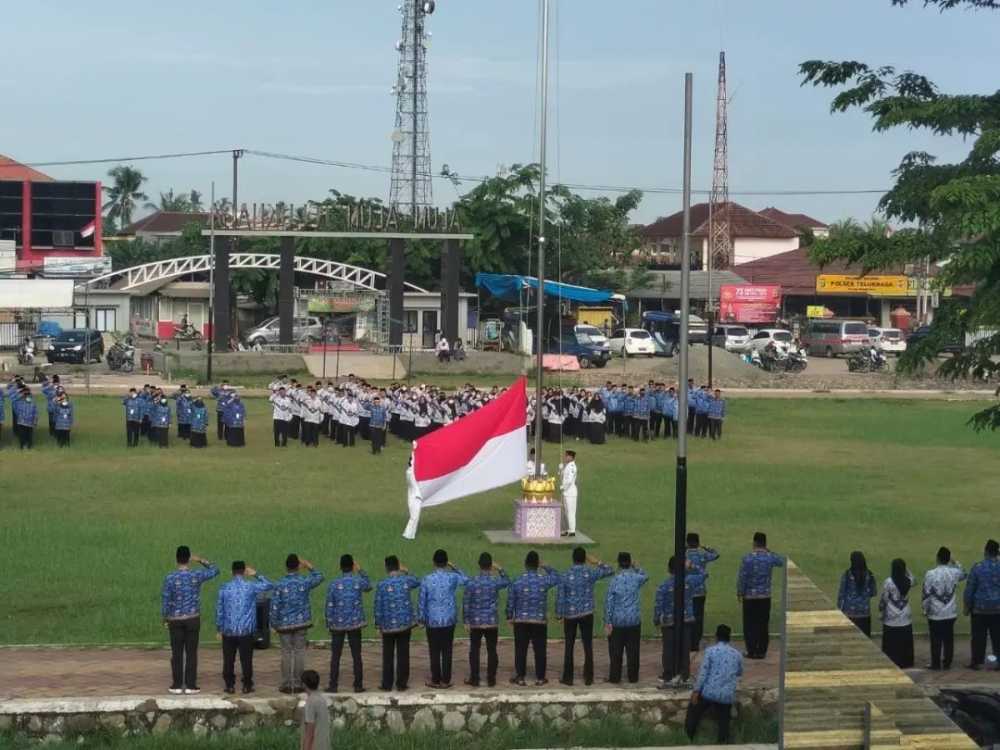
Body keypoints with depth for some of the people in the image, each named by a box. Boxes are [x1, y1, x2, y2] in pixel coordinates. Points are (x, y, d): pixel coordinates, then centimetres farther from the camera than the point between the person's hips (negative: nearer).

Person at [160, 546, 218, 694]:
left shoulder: (170, 578, -10)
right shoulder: (196, 576, -6)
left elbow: (165, 600, -7)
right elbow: (215, 570, 11)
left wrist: (164, 618, 6)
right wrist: (201, 561, 13)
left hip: (175, 620, -1)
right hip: (193, 618, 1)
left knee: (177, 653, 5)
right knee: (191, 652, 4)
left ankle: (177, 685, 7)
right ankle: (190, 685, 4)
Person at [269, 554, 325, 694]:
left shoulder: (279, 585, -9)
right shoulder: (305, 582, -5)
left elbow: (274, 607, -8)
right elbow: (319, 577, 16)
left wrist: (274, 625, 1)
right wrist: (309, 566, 22)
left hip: (284, 624, -1)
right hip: (301, 622, 1)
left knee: (286, 652, 5)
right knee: (299, 652, 5)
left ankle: (286, 684, 5)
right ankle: (298, 683, 5)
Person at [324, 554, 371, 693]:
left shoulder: (334, 584, -7)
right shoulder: (358, 582, -4)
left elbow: (329, 606, -5)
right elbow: (369, 586, 20)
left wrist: (329, 624, 4)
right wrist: (360, 571, 22)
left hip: (337, 624, -1)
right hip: (355, 624, 1)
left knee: (335, 656, 5)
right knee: (356, 655, 6)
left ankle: (333, 685, 5)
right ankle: (358, 685, 7)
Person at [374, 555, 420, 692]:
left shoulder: (381, 585, -10)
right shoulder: (406, 580, -4)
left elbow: (378, 607, -6)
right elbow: (418, 582, 21)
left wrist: (378, 625, 3)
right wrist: (406, 572, 28)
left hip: (388, 625, -2)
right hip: (405, 623, 2)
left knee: (388, 655, 8)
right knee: (403, 654, 8)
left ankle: (387, 684, 11)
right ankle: (402, 683, 10)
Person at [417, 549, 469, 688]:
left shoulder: (426, 579, -9)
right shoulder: (452, 577, -6)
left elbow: (421, 601, -4)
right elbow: (466, 580, 16)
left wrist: (421, 618, 7)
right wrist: (454, 568, 18)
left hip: (432, 620, -1)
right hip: (449, 619, 1)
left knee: (434, 651, 6)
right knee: (447, 651, 7)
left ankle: (435, 680, 11)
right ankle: (446, 680, 10)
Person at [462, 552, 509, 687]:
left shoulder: (471, 583, -9)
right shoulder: (495, 582, -6)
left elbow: (466, 603, -5)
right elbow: (507, 582, 18)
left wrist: (466, 621, 3)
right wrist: (500, 569, 18)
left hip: (476, 622, -1)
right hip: (492, 621, 1)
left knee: (474, 651, 6)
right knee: (492, 650, 7)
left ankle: (474, 679, 7)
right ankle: (491, 679, 9)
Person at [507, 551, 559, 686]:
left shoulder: (518, 581, -6)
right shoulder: (544, 580, -6)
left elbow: (511, 600, 0)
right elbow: (556, 578, 16)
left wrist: (510, 616, 12)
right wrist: (545, 567, 15)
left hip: (521, 620, 0)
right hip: (540, 620, 0)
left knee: (521, 649, 6)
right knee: (539, 650, 7)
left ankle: (520, 677, 10)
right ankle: (540, 678, 10)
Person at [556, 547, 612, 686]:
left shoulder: (565, 576, -8)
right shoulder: (591, 573, -6)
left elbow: (560, 597, -5)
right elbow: (610, 571, 5)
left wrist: (559, 615, 5)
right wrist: (597, 563, 11)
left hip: (570, 614, -1)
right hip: (587, 614, 1)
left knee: (569, 646, 7)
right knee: (588, 646, 7)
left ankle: (568, 677, 8)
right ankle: (588, 678, 8)